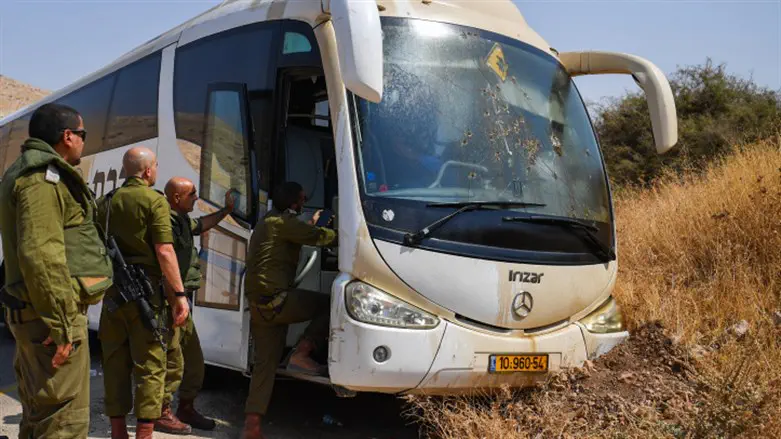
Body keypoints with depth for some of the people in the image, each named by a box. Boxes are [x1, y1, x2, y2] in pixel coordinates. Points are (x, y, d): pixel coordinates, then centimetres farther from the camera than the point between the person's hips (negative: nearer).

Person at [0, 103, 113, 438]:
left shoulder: (27, 173, 19)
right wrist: (61, 325, -22)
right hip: (50, 315, -11)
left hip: (33, 313, 11)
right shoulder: (44, 177, -14)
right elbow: (40, 256, -24)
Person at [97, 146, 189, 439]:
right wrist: (180, 294, -14)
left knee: (115, 363, 12)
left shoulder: (106, 203, 11)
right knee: (149, 365, 0)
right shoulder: (154, 200, -8)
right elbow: (164, 251, -16)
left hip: (112, 291, 6)